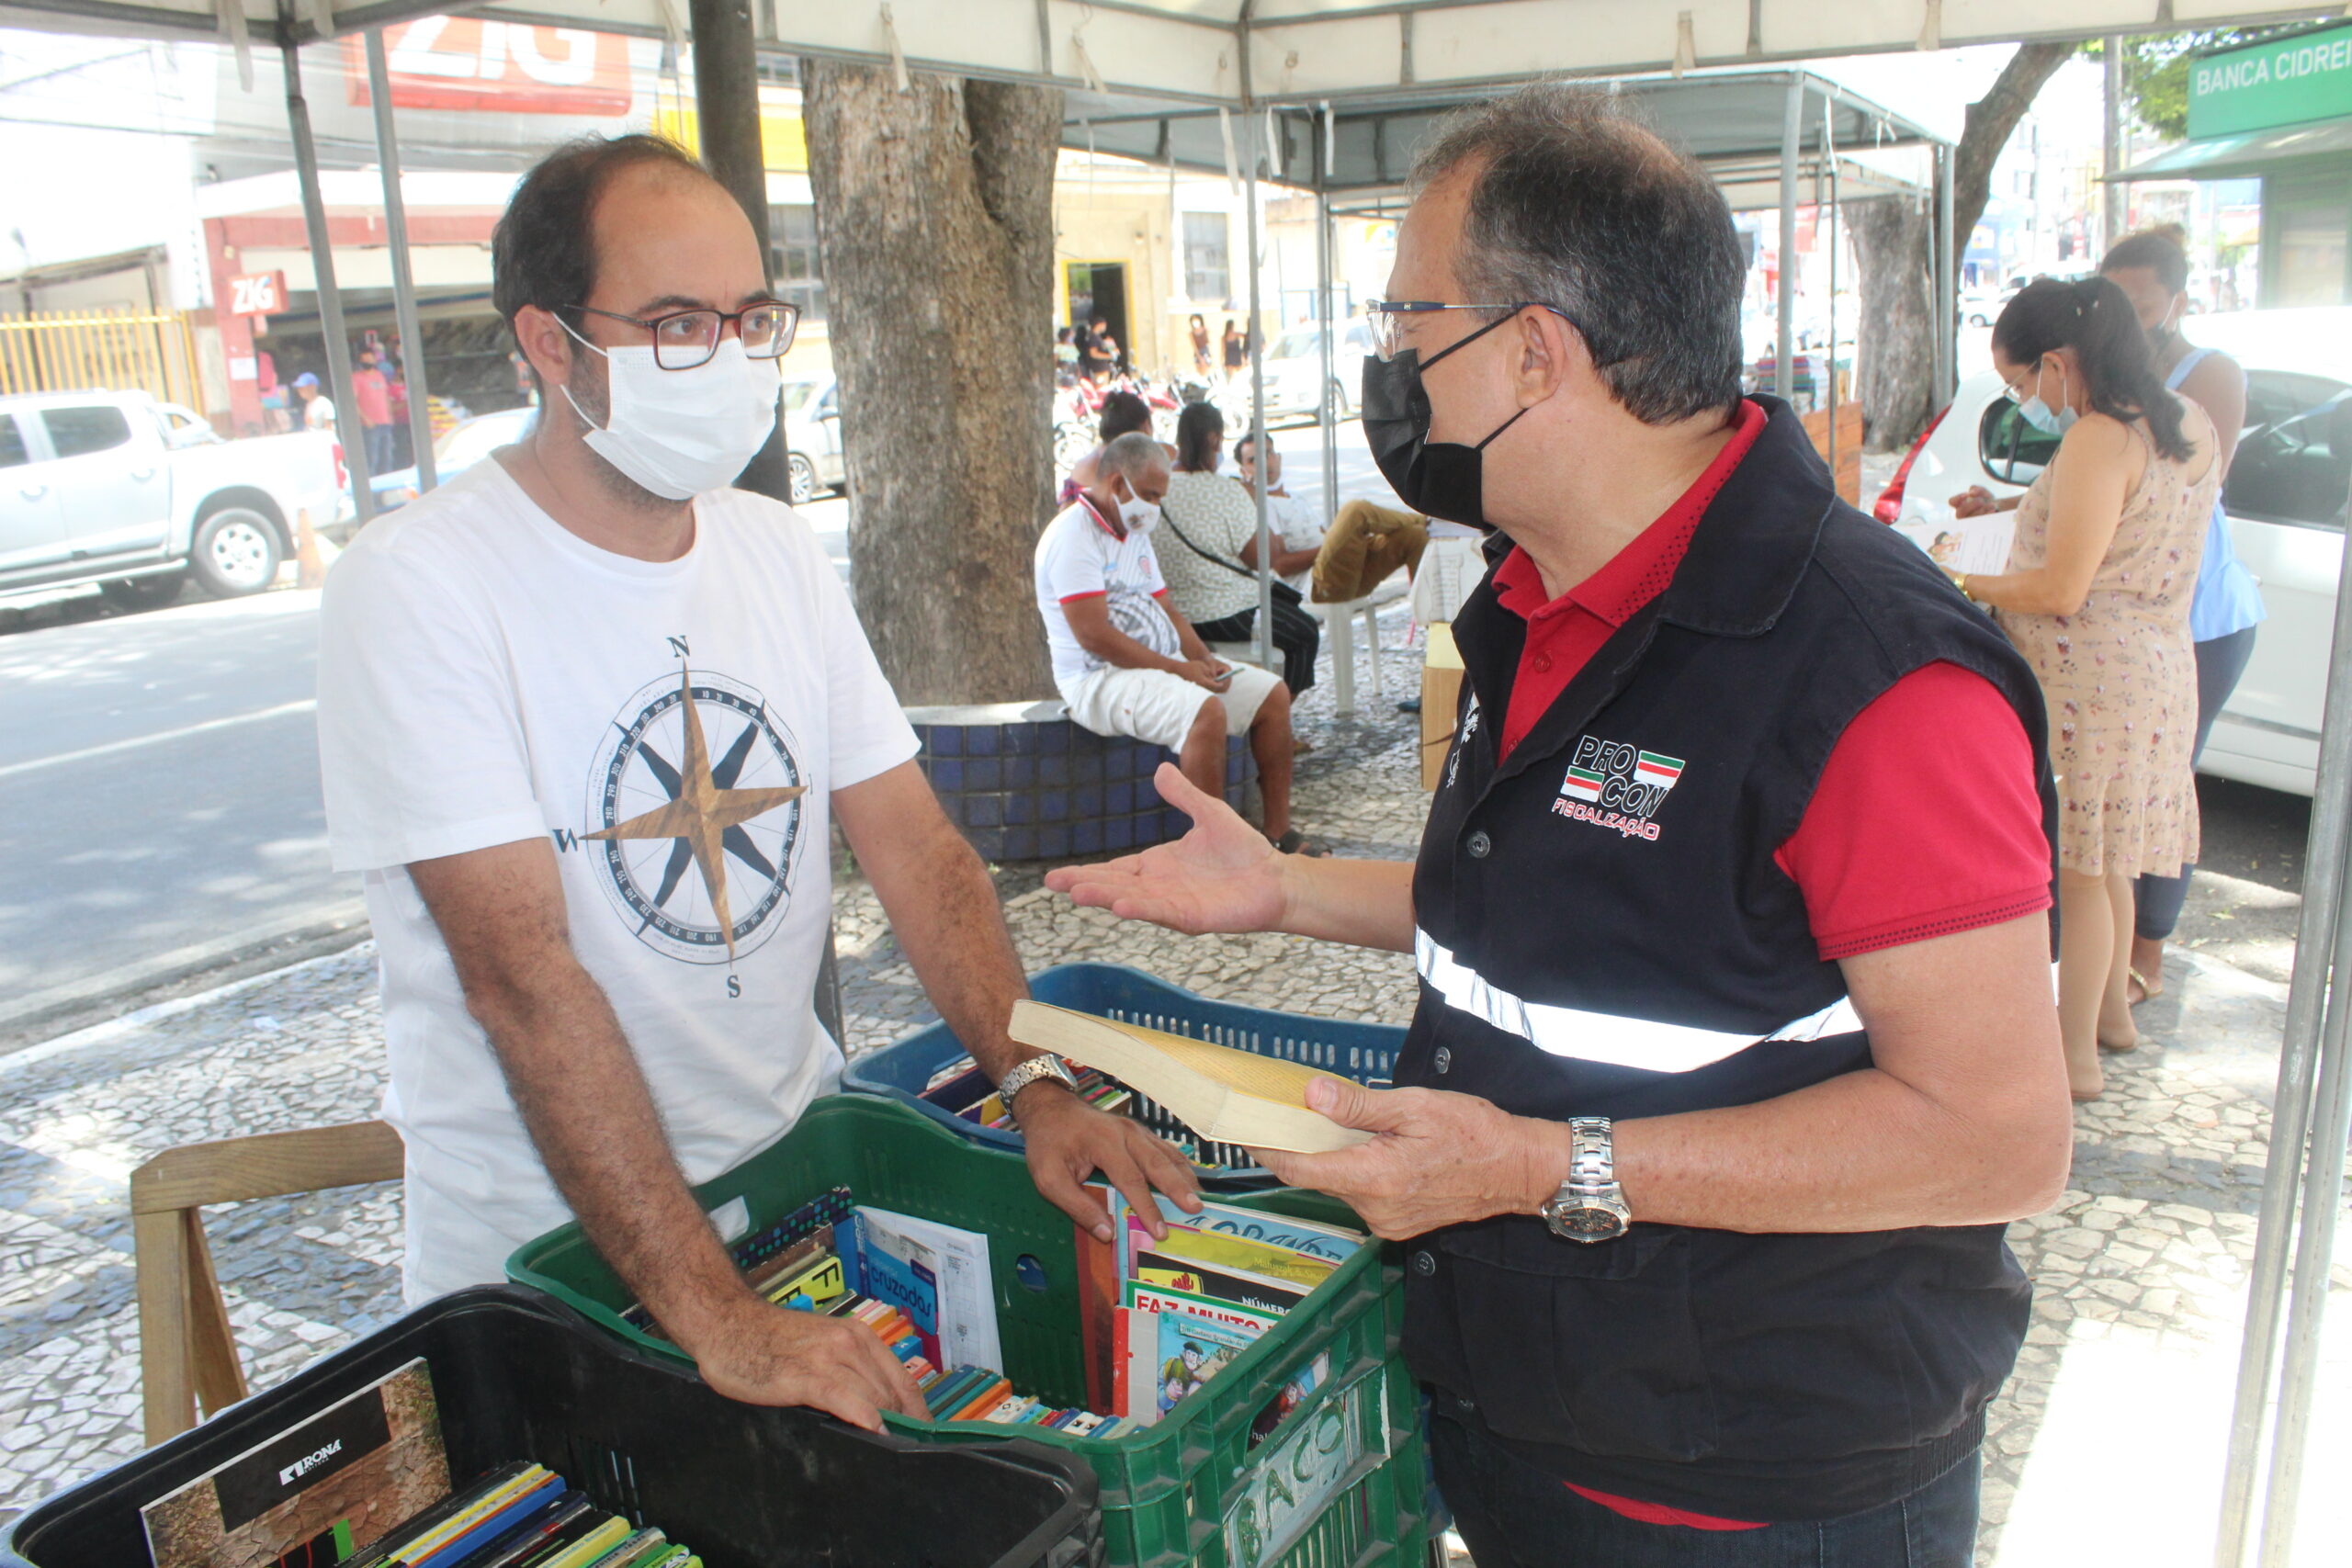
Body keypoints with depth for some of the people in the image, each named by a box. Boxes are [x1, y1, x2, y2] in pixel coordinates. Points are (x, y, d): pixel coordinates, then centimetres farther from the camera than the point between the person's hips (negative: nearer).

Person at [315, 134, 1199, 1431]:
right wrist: (715, 1317, -29)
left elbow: (913, 847, -1)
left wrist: (1036, 1082, -14)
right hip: (543, 1243, -4)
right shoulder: (415, 591, -18)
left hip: (798, 1162, 5)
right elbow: (522, 974, -25)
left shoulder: (780, 554, 2)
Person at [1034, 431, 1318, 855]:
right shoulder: (1073, 534, -14)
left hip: (1166, 665, 10)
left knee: (1273, 694, 2)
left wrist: (1204, 659, -1)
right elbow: (1093, 635, -22)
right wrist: (1178, 669, -20)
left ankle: (1278, 832, 3)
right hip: (1101, 678, -10)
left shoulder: (1136, 533, 18)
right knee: (1206, 711, -34)